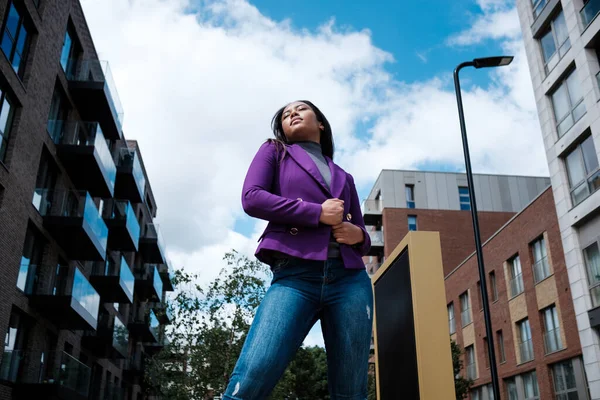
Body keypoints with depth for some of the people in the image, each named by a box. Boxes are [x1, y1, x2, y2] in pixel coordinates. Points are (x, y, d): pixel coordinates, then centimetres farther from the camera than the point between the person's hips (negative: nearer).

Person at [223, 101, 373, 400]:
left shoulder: (343, 178, 27)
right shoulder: (275, 151, 19)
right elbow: (252, 198, 1)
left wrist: (358, 236, 2)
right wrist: (317, 213, -5)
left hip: (350, 280, 4)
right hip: (294, 277, -3)